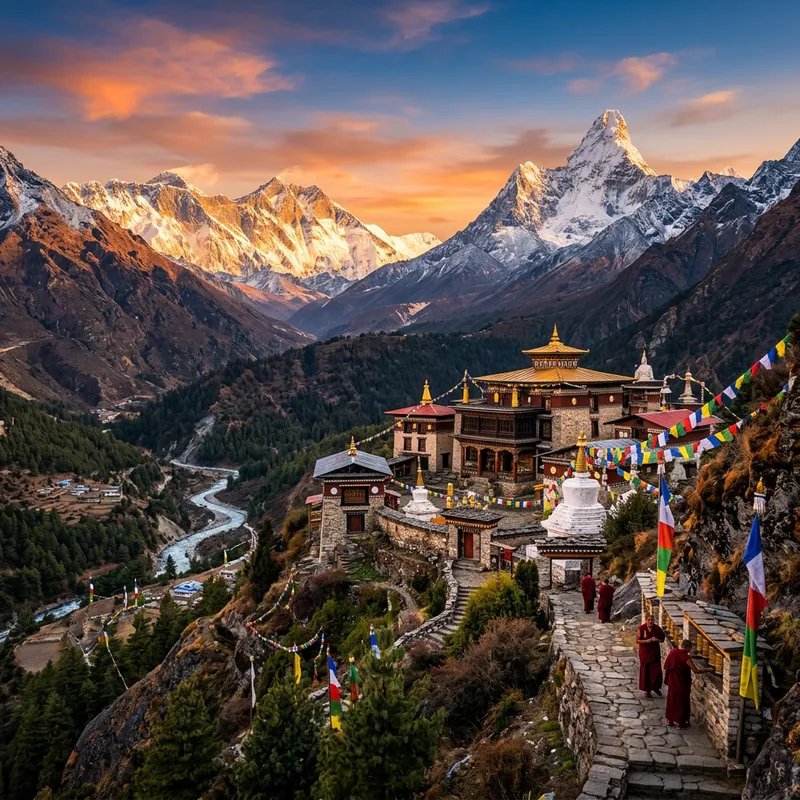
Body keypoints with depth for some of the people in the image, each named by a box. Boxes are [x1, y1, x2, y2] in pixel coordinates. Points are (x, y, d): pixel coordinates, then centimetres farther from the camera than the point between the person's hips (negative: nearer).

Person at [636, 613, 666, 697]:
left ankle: (655, 687, 25)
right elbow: (637, 640, -8)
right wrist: (646, 640, -22)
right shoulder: (641, 628, -12)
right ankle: (646, 690, 20)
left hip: (655, 653, 1)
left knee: (657, 671, -1)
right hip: (644, 653, -1)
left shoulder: (658, 628, -6)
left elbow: (662, 639, 6)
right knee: (645, 672, 4)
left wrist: (657, 640, -15)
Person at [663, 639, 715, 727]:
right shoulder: (685, 656, -24)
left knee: (671, 700, 19)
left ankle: (669, 720, 28)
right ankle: (679, 722, 17)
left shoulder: (673, 652, -4)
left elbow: (666, 667, 7)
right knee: (681, 702, 9)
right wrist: (708, 669, -10)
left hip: (672, 682, 6)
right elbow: (696, 671, -22)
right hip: (681, 684, -6)